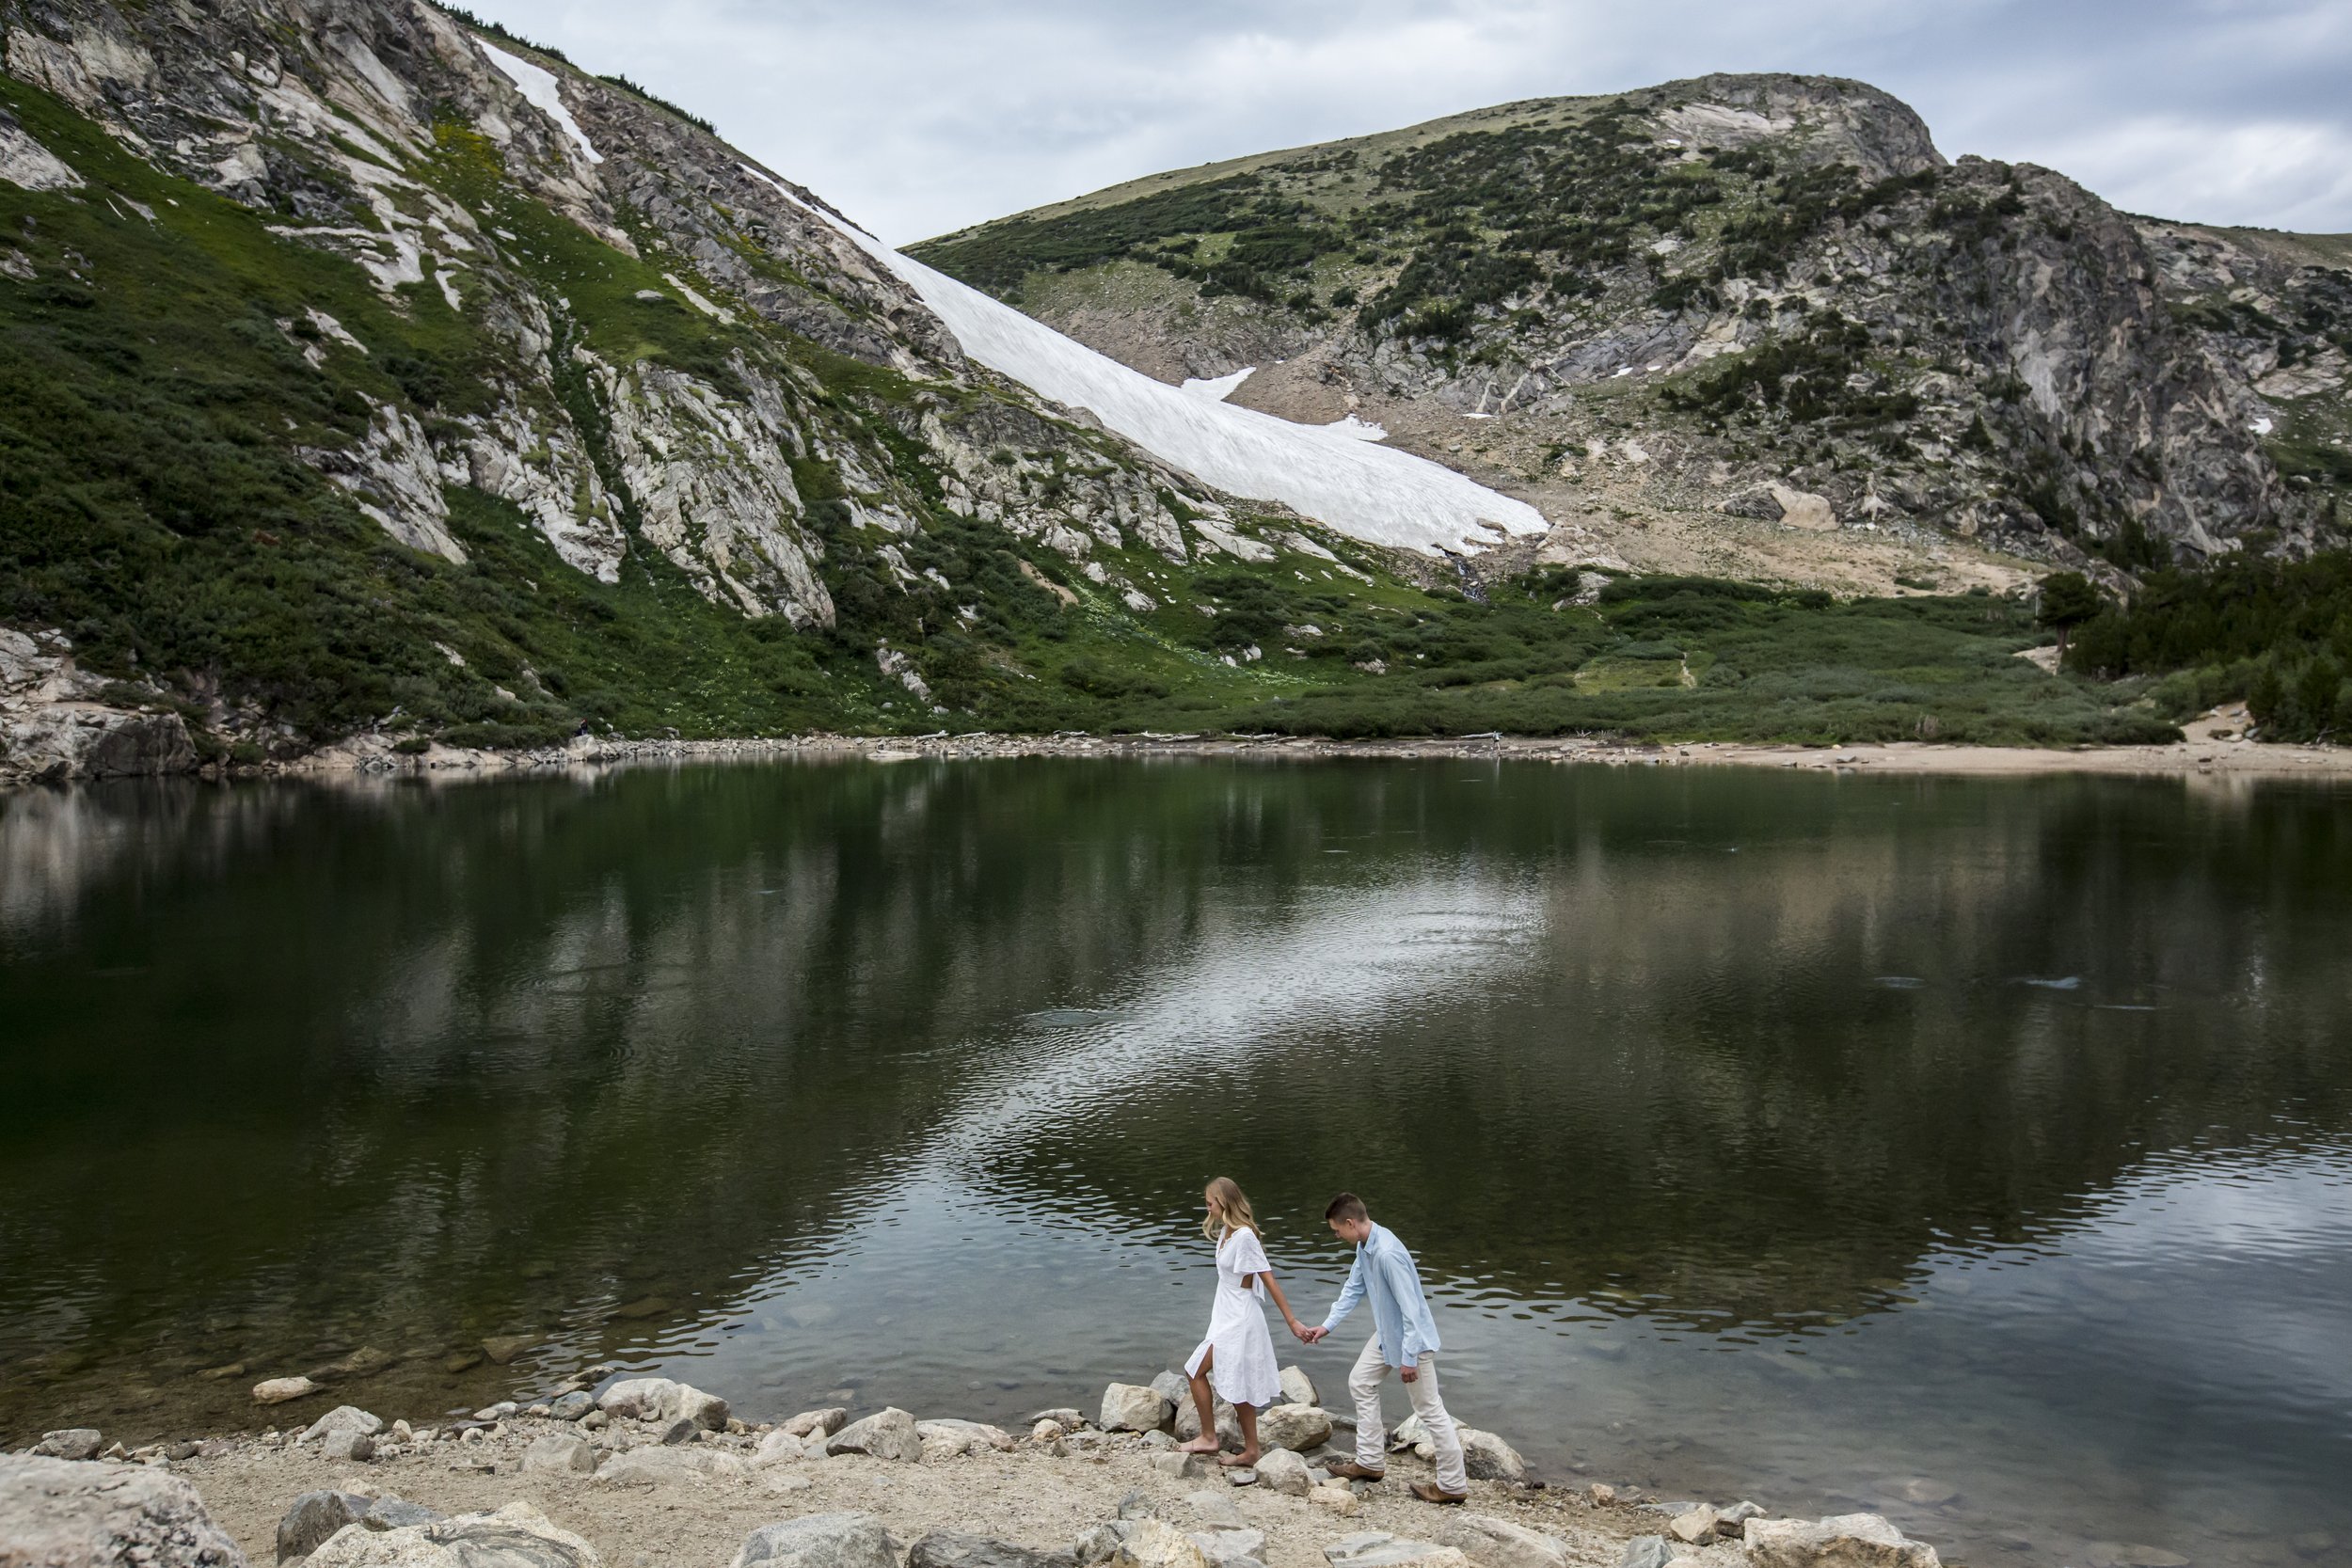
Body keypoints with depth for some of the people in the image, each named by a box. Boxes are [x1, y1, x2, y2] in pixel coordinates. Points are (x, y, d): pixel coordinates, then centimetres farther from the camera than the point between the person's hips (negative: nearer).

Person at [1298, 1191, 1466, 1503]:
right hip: (1386, 1334, 10)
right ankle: (1370, 1462, 28)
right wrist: (1326, 1326, 11)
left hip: (1412, 1337, -10)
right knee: (1361, 1383, 18)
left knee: (1429, 1410, -2)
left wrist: (1408, 1357, -25)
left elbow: (1410, 1307, -30)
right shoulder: (1363, 1248, -2)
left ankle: (1453, 1485, 8)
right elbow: (1353, 1289, 12)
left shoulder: (1387, 1253, -32)